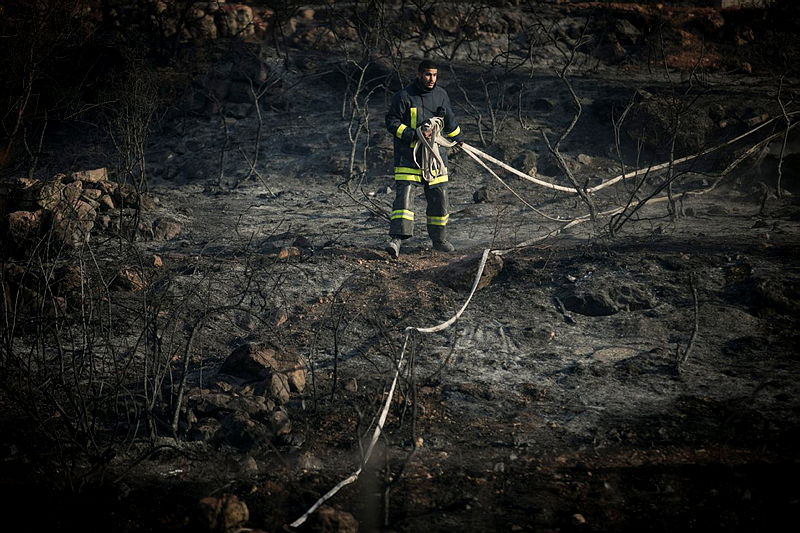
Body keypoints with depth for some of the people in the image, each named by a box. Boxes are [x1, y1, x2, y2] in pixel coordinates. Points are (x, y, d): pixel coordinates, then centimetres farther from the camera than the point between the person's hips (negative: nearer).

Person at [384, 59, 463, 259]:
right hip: (408, 155, -5)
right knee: (404, 195, -17)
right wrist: (415, 135, -19)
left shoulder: (441, 95, 8)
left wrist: (458, 140, 34)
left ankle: (439, 239, 25)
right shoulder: (404, 96, -8)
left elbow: (450, 121, 23)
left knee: (439, 198, 10)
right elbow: (392, 123, -9)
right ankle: (396, 239, -23)